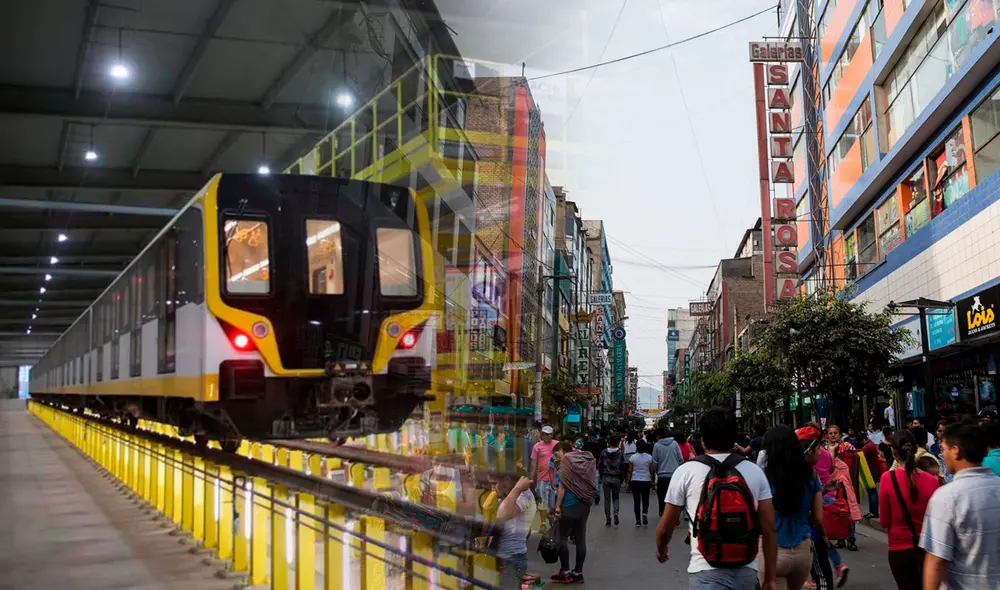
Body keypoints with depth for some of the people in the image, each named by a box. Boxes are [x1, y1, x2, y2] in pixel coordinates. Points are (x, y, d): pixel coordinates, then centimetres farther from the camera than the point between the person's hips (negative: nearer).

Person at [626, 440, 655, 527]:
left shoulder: (632, 458, -3)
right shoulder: (650, 457, -3)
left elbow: (629, 472, -3)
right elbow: (652, 471, -1)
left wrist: (627, 483, 2)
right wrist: (653, 481, 12)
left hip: (634, 481, 0)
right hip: (646, 481, 0)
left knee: (636, 501, 5)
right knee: (645, 500, 14)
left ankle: (638, 521, 6)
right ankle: (645, 513, -13)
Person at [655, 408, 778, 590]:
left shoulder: (686, 471, -3)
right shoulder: (755, 472, 4)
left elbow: (665, 527, 4)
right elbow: (769, 530, 3)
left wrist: (661, 549, 26)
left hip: (707, 571, -4)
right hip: (746, 571, 4)